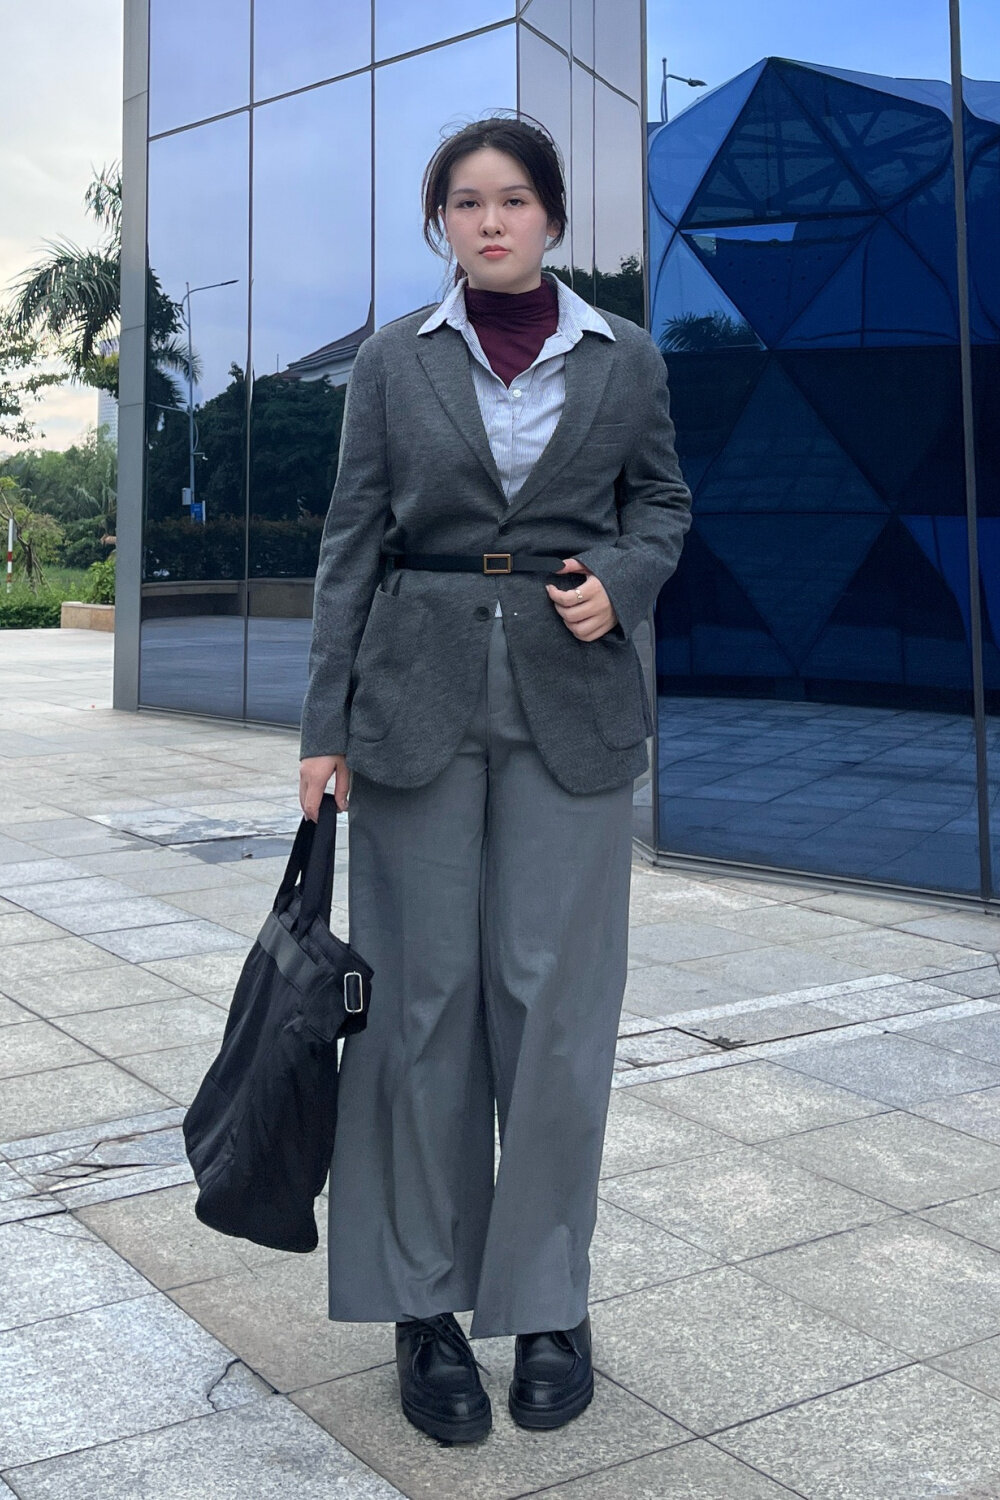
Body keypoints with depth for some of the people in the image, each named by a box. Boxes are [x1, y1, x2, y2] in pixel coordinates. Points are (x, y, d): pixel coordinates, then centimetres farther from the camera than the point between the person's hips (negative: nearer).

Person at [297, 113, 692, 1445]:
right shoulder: (393, 361, 7)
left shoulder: (626, 361, 8)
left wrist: (622, 576, -7)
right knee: (425, 997, 3)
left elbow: (664, 501, 16)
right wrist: (327, 724, 0)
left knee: (556, 999, 0)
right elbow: (352, 543, 5)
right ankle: (427, 1308, 16)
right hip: (418, 701, 0)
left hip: (572, 705, 0)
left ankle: (550, 1303, 17)